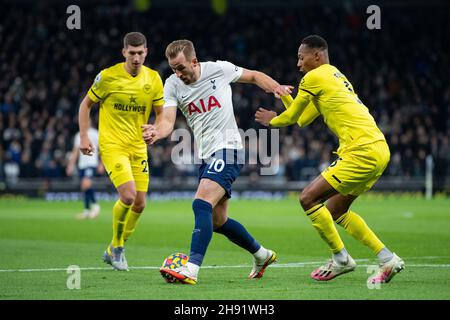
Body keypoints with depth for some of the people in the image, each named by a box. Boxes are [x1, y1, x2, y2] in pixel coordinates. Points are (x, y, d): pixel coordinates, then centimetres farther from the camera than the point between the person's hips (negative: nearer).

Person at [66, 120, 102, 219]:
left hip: (91, 163, -6)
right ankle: (87, 210, 11)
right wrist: (71, 165, 15)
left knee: (86, 183, -25)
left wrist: (101, 164, -8)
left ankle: (95, 205, -12)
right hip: (81, 165, 6)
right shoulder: (78, 135, 16)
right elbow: (75, 151, 21)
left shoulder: (95, 134, -1)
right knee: (84, 187, 5)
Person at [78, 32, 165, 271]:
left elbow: (161, 113, 6)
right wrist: (83, 136, -6)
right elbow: (86, 104, 3)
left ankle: (114, 251, 24)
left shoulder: (153, 79, 1)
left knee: (140, 204, 3)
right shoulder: (108, 76, -10)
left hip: (138, 147, 5)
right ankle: (117, 247, 1)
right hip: (112, 145, -5)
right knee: (129, 195, -21)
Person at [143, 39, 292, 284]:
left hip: (227, 149, -7)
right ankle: (262, 255, 36)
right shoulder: (172, 85, 2)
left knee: (201, 204, -25)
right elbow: (168, 120, -10)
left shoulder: (219, 69, -7)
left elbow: (253, 76, 9)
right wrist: (157, 132, -33)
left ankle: (191, 269, -34)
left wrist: (276, 87, -8)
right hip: (206, 156, 7)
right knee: (217, 221, 13)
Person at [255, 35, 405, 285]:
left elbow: (291, 117, 5)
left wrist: (272, 121, 24)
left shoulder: (314, 77, -4)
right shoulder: (336, 77, 25)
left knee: (309, 199, -6)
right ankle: (388, 259, 14)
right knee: (335, 210, 17)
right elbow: (302, 120, 31)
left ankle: (341, 259, 3)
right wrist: (283, 94, 29)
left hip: (362, 151, -10)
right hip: (379, 150, 10)